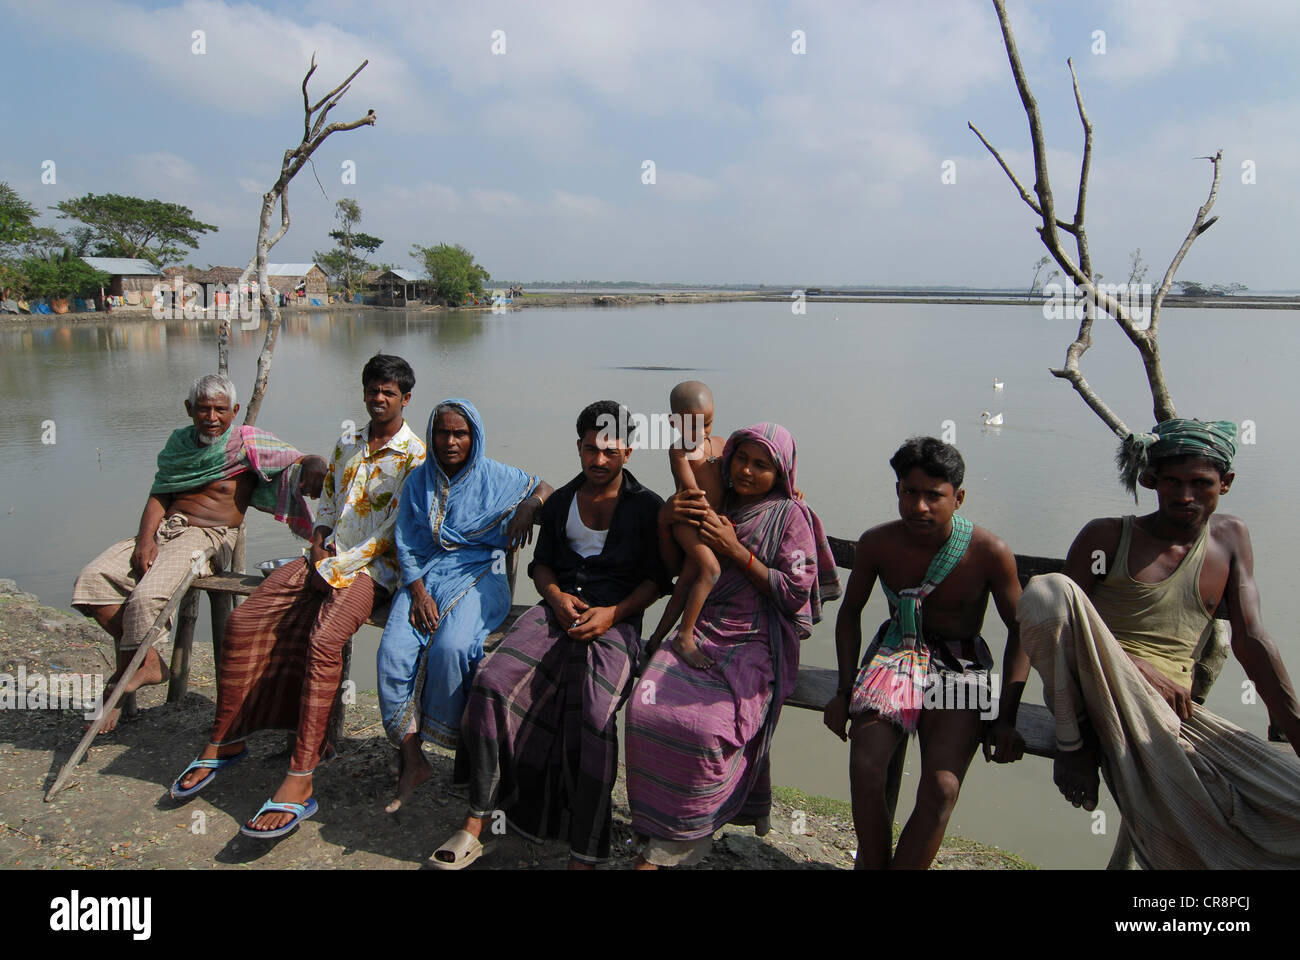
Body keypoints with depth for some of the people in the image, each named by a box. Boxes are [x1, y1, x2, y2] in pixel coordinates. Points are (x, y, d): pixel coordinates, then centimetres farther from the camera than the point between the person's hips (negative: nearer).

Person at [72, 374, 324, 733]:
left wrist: (314, 468, -32)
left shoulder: (247, 442, 1)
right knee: (92, 578, -13)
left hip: (208, 536, -6)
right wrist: (146, 537, -5)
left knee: (146, 596, -27)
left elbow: (302, 461, -7)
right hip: (163, 529, 6)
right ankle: (149, 661, -7)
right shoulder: (180, 441, 17)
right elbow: (159, 494, 12)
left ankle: (127, 673, 0)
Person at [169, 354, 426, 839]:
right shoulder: (347, 443, 18)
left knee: (322, 640, -31)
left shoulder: (415, 456, -5)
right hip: (326, 559, 7)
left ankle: (300, 780, -31)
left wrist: (337, 566, -14)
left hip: (371, 568, -7)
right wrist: (318, 544, 4)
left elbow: (396, 534, -11)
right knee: (242, 622, -9)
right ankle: (224, 741, 6)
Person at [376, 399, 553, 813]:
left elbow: (544, 487, 11)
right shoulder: (419, 481, 12)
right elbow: (406, 543, 9)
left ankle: (461, 746, -10)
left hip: (478, 575, -3)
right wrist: (418, 592, -8)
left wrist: (529, 506, -14)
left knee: (450, 646, -32)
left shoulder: (496, 477, 5)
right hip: (425, 576, 3)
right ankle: (411, 760, -13)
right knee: (394, 651, -23)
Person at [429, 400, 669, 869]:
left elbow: (656, 579, 4)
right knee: (491, 681, -22)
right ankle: (477, 822, -12)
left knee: (593, 713, -31)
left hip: (616, 618, -4)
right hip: (560, 608, 4)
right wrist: (557, 597, -2)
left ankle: (584, 856, -23)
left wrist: (613, 613, -12)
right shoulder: (561, 501, 20)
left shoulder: (647, 506, 7)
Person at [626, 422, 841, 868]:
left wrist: (737, 551, -12)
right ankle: (656, 829, -5)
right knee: (646, 710, -23)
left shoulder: (790, 515, 2)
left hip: (754, 646, -4)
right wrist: (665, 521, 0)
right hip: (700, 631, 5)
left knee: (707, 727, -29)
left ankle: (667, 849, -9)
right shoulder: (714, 502, 15)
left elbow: (795, 593, -6)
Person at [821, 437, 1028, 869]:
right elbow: (850, 612, 9)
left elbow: (1020, 630, -1)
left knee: (942, 788, -23)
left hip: (960, 665, -1)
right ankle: (873, 864, -1)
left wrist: (1007, 719, -8)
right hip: (896, 651, 1)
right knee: (865, 768, -23)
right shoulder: (876, 544, -7)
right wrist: (844, 690, 1)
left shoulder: (990, 553, -13)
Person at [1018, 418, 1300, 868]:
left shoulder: (1230, 537, 16)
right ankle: (1073, 736, -17)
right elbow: (1059, 616, -2)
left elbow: (1251, 639, 8)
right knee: (1047, 589, -32)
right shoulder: (1107, 536, 5)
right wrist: (1138, 667, -15)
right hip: (1100, 686, -2)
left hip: (1174, 709, 3)